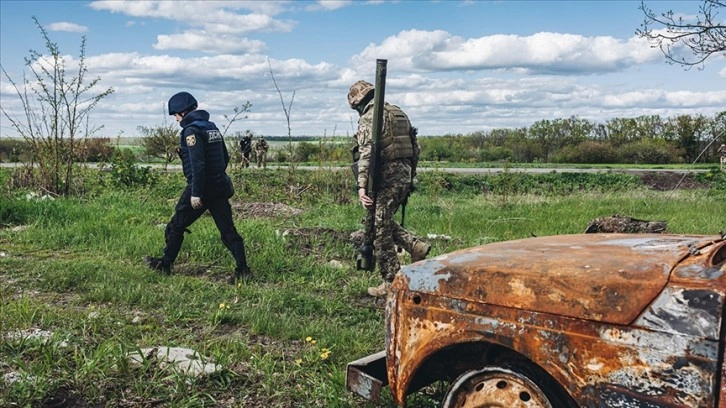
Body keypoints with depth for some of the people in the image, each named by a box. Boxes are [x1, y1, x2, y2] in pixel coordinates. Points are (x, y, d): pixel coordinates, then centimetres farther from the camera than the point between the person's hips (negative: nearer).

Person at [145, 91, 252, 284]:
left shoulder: (191, 131, -13)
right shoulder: (212, 127, 13)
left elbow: (197, 164, -21)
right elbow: (225, 157, 18)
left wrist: (196, 193, -19)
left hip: (202, 188, -7)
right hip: (220, 187, 8)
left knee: (176, 225, 11)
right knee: (227, 229, 4)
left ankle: (165, 264, 24)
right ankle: (243, 269, -2)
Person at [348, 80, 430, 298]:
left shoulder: (368, 118, -9)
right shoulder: (398, 113, 16)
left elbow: (366, 153, -21)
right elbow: (415, 147, 18)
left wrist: (362, 185, -26)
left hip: (385, 179, -8)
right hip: (404, 175, 9)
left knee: (380, 231, 0)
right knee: (385, 222, 24)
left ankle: (391, 284, 5)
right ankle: (416, 246, 10)